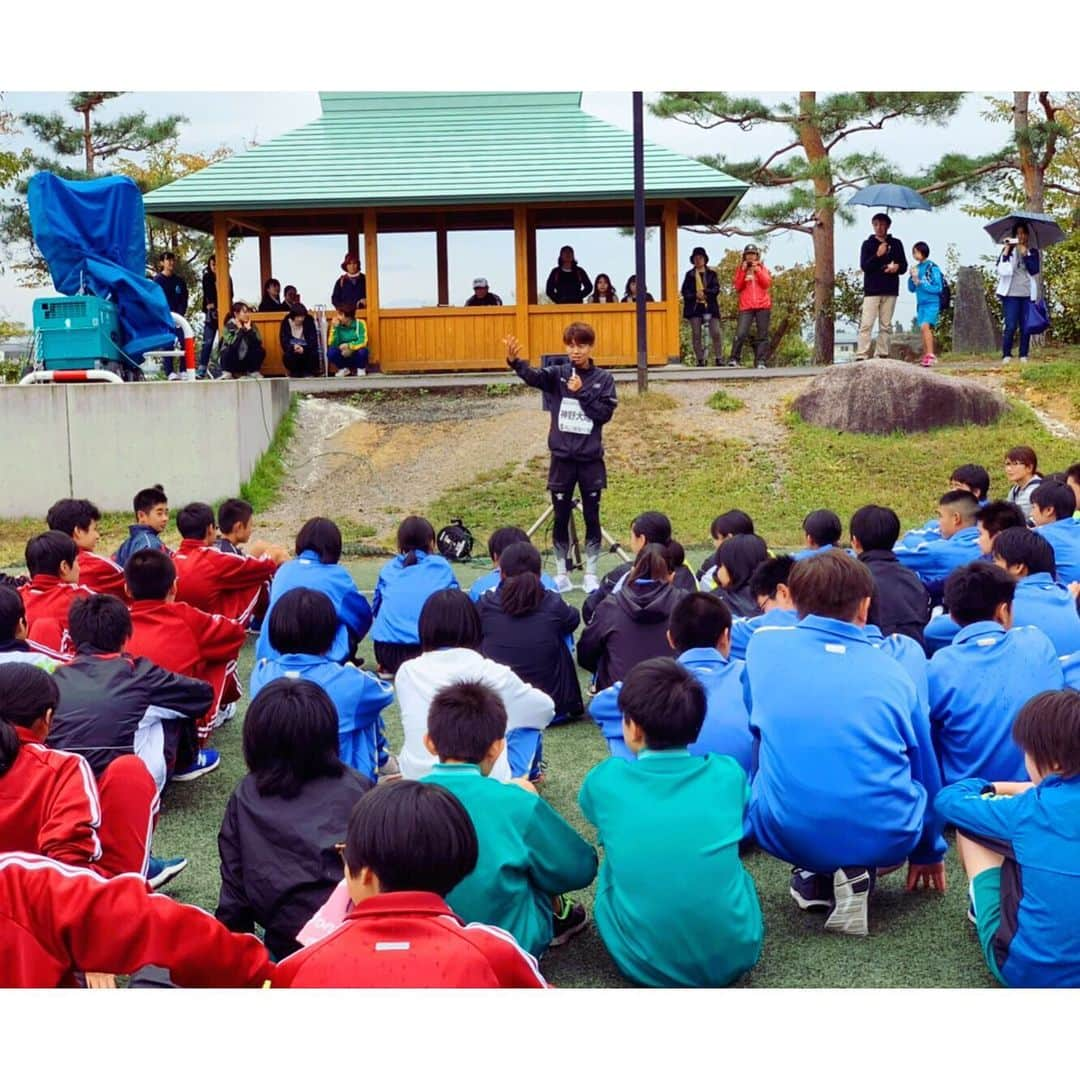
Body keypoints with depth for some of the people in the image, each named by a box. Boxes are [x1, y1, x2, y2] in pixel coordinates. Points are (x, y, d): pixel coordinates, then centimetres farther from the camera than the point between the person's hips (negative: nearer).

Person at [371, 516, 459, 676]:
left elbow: (376, 609, 20)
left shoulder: (388, 569, 11)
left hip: (386, 653, 3)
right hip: (427, 650, -3)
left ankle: (389, 668, 18)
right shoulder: (441, 566, 5)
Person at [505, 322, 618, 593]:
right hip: (562, 457, 0)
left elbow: (605, 413, -6)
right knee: (561, 517, 6)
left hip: (591, 459, 0)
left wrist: (581, 393, -14)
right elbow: (533, 376, -21)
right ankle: (562, 573, 17)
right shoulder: (557, 374, 0)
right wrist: (515, 361, -41)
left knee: (592, 517, 6)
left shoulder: (603, 379, 2)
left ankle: (591, 574, 16)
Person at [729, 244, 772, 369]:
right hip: (746, 307, -1)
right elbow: (738, 288, 3)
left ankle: (760, 361, -2)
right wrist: (743, 272, -5)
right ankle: (734, 359, -10)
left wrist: (757, 270, -7)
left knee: (763, 335, -2)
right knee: (741, 334, -15)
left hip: (763, 306, 1)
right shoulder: (741, 269, 13)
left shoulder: (762, 268, 14)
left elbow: (767, 284, -2)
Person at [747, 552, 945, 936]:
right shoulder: (892, 671, 8)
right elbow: (926, 768, 21)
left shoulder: (763, 648, 5)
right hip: (885, 839, 1)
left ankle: (814, 876, 13)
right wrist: (929, 851, 38)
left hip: (786, 834, -1)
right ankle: (857, 871, 9)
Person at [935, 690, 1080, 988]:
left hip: (1025, 970, -5)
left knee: (966, 821, 8)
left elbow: (948, 800, 3)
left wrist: (987, 789, 19)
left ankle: (981, 908, 24)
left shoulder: (1029, 810, -13)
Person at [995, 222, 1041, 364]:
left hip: (1028, 294, 2)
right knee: (1011, 326, -9)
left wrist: (1025, 254, -9)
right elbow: (1001, 268, -6)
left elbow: (1034, 270, -3)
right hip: (1011, 294, -2)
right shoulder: (1008, 250, 8)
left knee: (1026, 327, 1)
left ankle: (1024, 355, 7)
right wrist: (1006, 251, -12)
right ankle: (1006, 355, 0)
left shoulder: (1033, 252, 11)